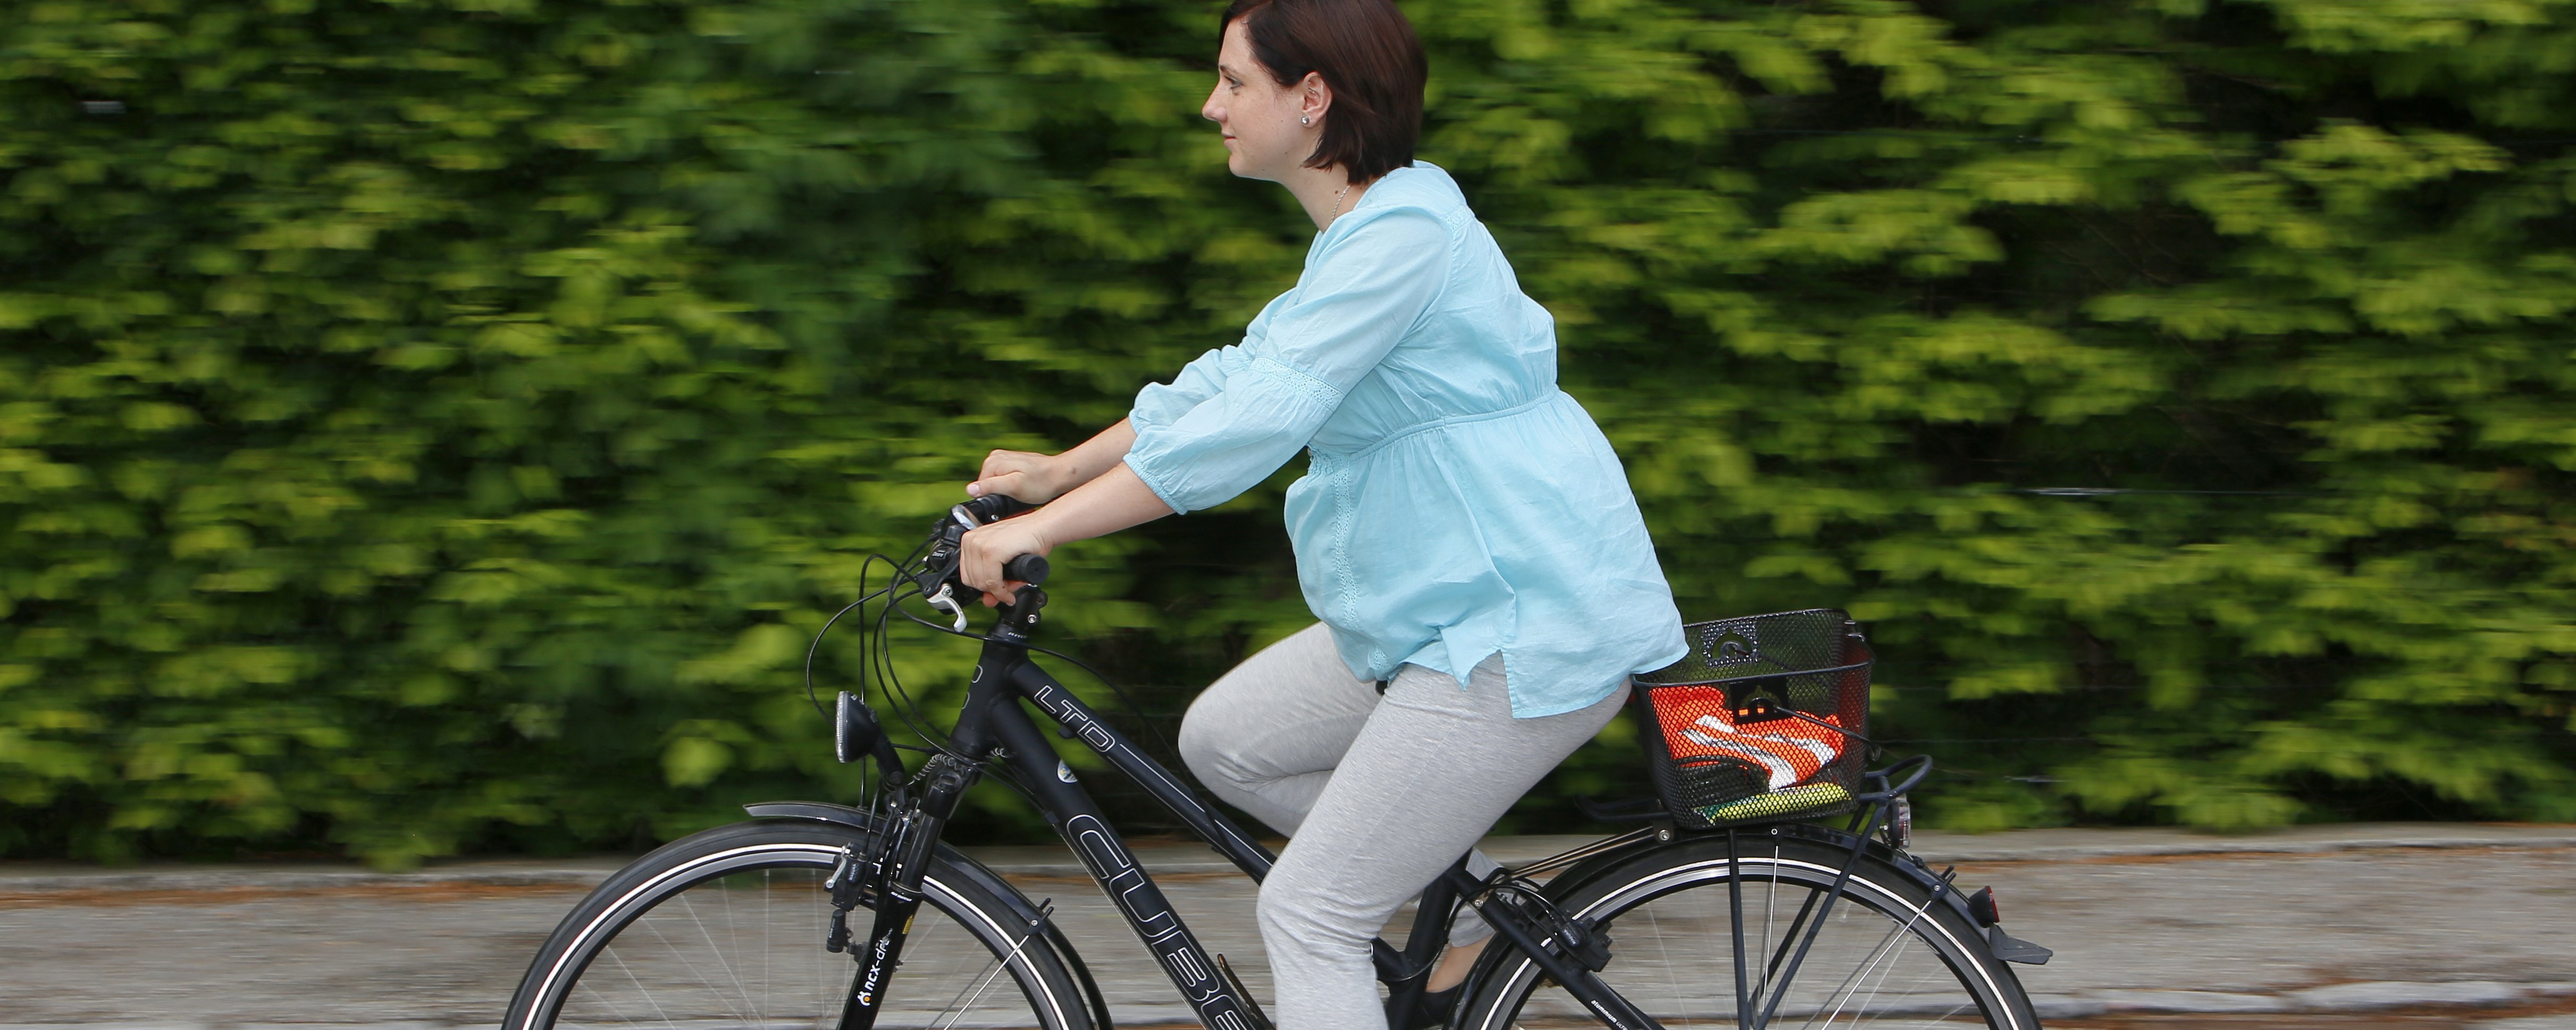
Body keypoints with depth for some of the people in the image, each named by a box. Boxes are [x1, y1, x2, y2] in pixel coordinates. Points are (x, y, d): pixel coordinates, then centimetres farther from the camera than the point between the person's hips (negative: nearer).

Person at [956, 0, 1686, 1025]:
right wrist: (1059, 470, 18)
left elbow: (1255, 420, -25)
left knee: (1307, 915, -8)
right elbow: (1240, 376, 22)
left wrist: (1038, 530, -24)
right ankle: (1485, 912, 18)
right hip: (1451, 608, 10)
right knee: (1224, 740, 14)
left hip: (1527, 634, -10)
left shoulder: (1404, 234, -19)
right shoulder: (1363, 229, 13)